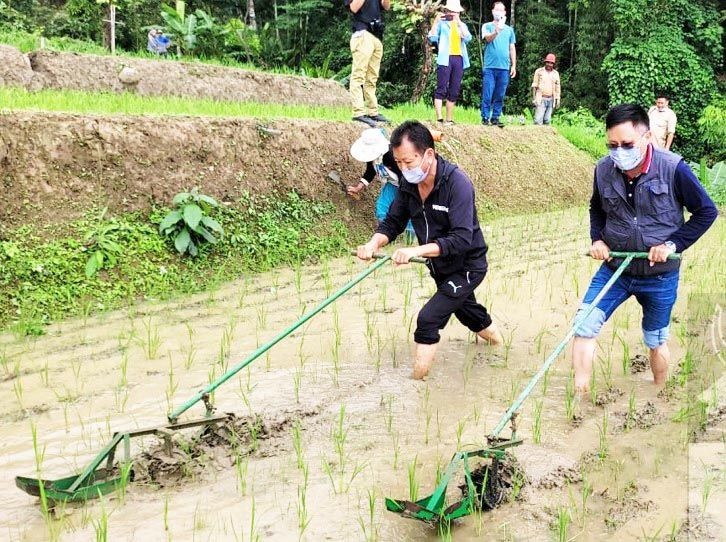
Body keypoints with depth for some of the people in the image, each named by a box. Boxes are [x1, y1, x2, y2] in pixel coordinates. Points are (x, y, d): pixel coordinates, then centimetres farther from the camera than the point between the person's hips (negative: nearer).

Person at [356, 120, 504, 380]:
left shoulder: (457, 183, -32)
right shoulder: (409, 183, -12)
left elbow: (462, 239, -38)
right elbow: (393, 222, -5)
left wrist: (416, 250, -49)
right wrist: (374, 243, -27)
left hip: (467, 267, -8)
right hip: (439, 267, 8)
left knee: (428, 319, -20)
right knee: (466, 310, 29)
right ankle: (498, 342, 58)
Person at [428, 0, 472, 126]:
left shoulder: (462, 25, 18)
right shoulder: (441, 23, 6)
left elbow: (468, 38, -1)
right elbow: (432, 38, -7)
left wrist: (459, 22, -6)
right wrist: (435, 21, -13)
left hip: (459, 59, 5)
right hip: (445, 59, -4)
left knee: (454, 91, 4)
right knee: (441, 89, -10)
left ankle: (449, 119, 9)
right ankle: (439, 118, -14)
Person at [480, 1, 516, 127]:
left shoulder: (509, 29, 15)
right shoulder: (487, 26, 4)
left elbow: (512, 48, 16)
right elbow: (488, 38, -16)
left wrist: (514, 65, 10)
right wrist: (496, 31, -38)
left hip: (504, 68, 3)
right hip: (490, 67, -3)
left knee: (500, 96, 5)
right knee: (487, 95, -5)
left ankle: (495, 117, 11)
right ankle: (485, 118, 0)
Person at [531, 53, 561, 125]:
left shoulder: (556, 73, 12)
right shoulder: (539, 71, 3)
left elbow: (557, 87, 15)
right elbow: (534, 86, 3)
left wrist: (558, 99, 9)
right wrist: (534, 98, -3)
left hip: (551, 100, 3)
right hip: (541, 99, -3)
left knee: (547, 120, 1)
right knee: (538, 120, -13)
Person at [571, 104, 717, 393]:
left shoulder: (673, 169, -19)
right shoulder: (603, 170, -9)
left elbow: (706, 211, -7)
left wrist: (673, 244, -16)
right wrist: (597, 239, -4)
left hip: (659, 276, -2)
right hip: (614, 269, 2)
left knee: (656, 341, 16)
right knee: (583, 327, -11)